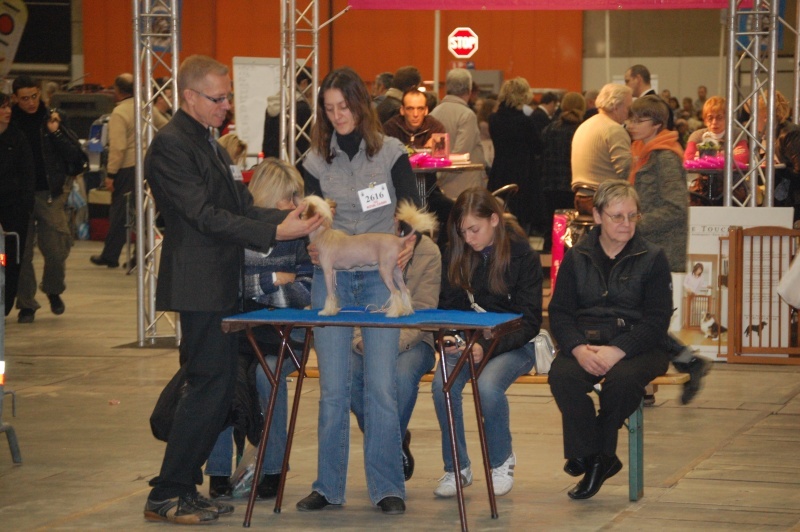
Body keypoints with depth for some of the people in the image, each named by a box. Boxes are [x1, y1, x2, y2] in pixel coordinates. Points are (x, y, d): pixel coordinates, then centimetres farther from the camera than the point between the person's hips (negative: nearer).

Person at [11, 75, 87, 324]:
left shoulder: (53, 119, 4)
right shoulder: (9, 122, 2)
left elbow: (77, 158, -1)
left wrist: (57, 132, -12)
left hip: (50, 194, 0)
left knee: (56, 250, -3)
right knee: (22, 253, 0)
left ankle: (53, 290, 24)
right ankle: (26, 303, 12)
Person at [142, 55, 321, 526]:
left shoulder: (208, 143, 17)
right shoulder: (171, 144, -14)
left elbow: (239, 207, 15)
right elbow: (205, 216, -21)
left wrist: (289, 219, -1)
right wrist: (275, 232, -25)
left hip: (221, 285, 10)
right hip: (198, 287, -10)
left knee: (219, 388, 12)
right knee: (210, 385, -9)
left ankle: (186, 487, 19)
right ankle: (166, 495, -3)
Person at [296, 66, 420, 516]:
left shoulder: (391, 152, 0)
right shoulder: (317, 160, 6)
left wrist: (409, 243, -22)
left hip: (380, 277, -2)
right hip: (331, 278, 2)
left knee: (381, 387, -4)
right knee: (333, 389, 4)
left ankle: (387, 487, 4)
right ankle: (329, 486, 11)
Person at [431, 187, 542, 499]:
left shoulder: (523, 257, -10)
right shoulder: (456, 255, 1)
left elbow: (529, 323, -11)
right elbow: (447, 307, 8)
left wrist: (488, 347, -25)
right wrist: (448, 339, -16)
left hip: (513, 344, -3)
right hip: (467, 340, 3)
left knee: (488, 385, -33)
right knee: (442, 384, -27)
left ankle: (502, 462, -7)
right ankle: (456, 468, -11)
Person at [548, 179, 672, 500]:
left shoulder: (652, 259, 5)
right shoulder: (576, 258, 12)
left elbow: (656, 321, -4)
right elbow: (559, 313, 6)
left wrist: (617, 351, -20)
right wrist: (578, 349, -16)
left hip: (637, 346, -2)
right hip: (585, 342, 2)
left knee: (622, 378, -36)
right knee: (561, 374, -31)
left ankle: (594, 455, -12)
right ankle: (597, 459, -19)